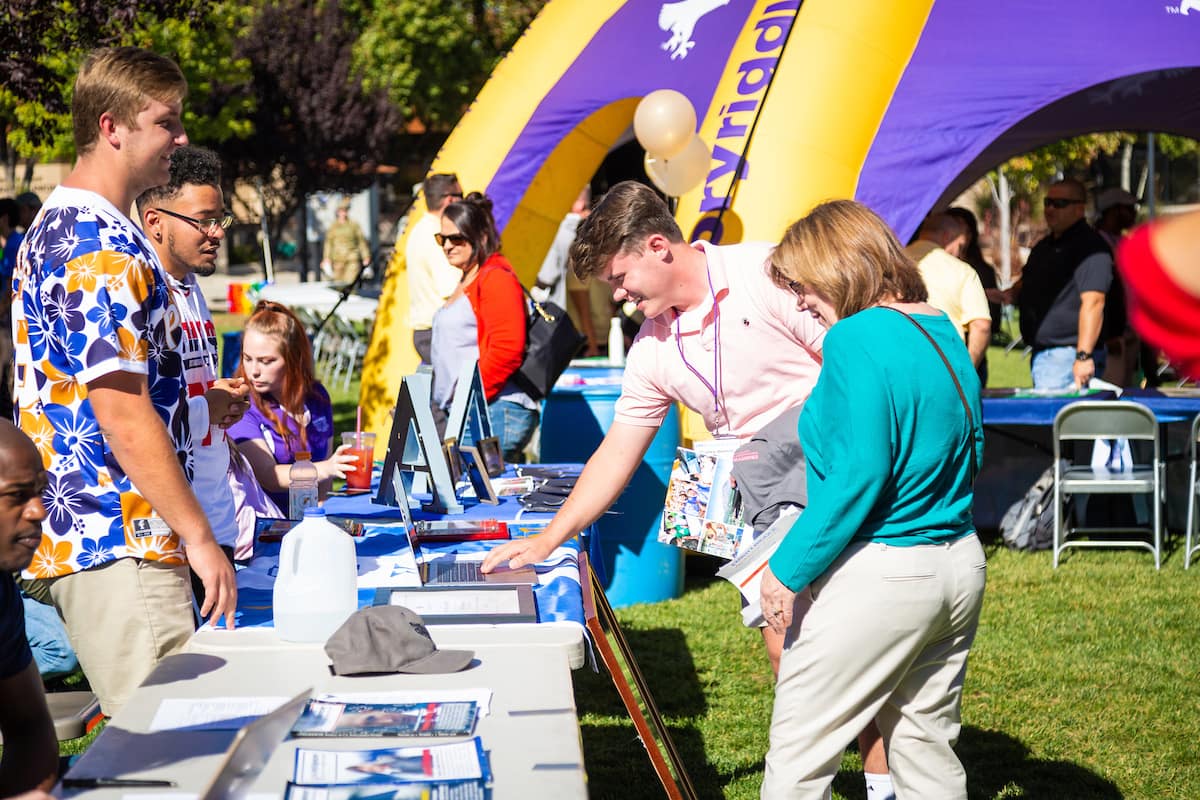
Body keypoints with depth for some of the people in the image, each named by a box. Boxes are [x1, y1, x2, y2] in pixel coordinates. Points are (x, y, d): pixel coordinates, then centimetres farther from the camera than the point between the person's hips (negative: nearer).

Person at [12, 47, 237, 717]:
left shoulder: (57, 226, 17)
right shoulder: (102, 247, -16)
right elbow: (123, 417, -21)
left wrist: (194, 404, 25)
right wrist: (199, 537, -18)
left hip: (81, 533, 11)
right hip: (119, 544, -11)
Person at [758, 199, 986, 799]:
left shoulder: (856, 339, -15)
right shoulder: (945, 334, 11)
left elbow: (858, 476, -21)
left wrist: (788, 568, -16)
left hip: (877, 578, -9)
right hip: (959, 566, 9)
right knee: (927, 745, 15)